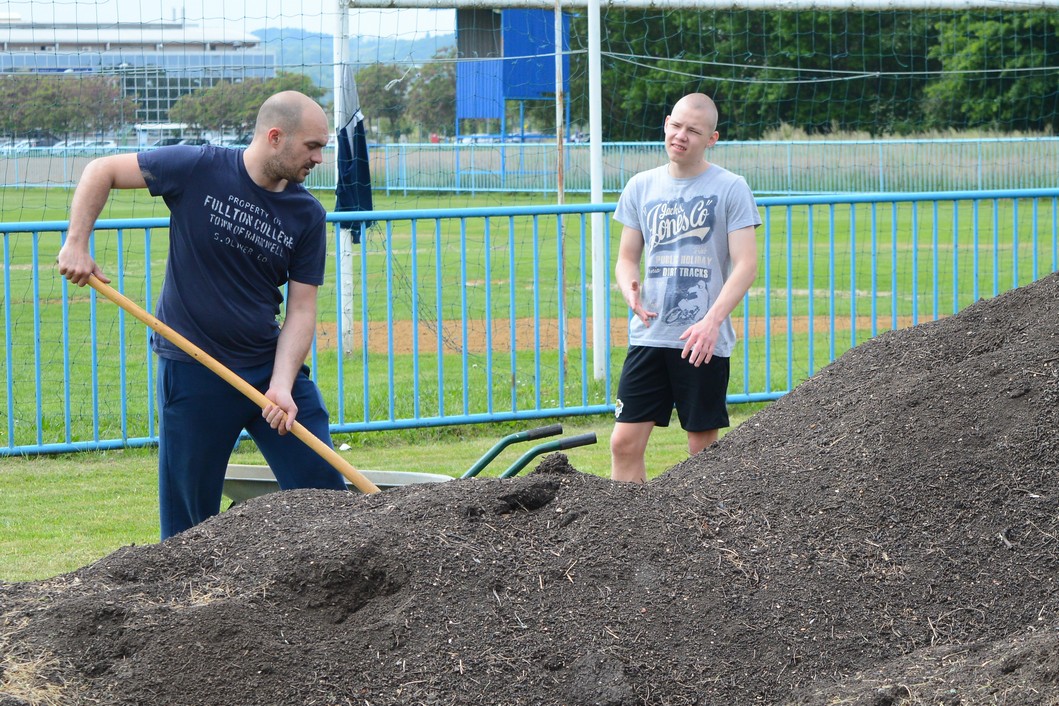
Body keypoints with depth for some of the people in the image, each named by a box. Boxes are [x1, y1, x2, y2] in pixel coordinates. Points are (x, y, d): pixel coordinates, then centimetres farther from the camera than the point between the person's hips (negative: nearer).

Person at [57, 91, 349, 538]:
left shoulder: (307, 216, -1)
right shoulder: (199, 170, -9)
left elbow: (301, 309, -2)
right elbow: (102, 171, 1)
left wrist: (282, 384, -16)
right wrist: (76, 244, -8)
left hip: (272, 366, 3)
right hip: (192, 370, -3)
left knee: (325, 493, 0)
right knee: (189, 518, 2)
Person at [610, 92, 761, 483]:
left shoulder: (730, 188, -2)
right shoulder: (641, 186, 10)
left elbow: (746, 264, -7)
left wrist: (712, 321, -20)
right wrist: (630, 291, -7)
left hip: (704, 341, -3)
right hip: (649, 334, 3)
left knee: (702, 448, 2)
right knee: (625, 443, -3)